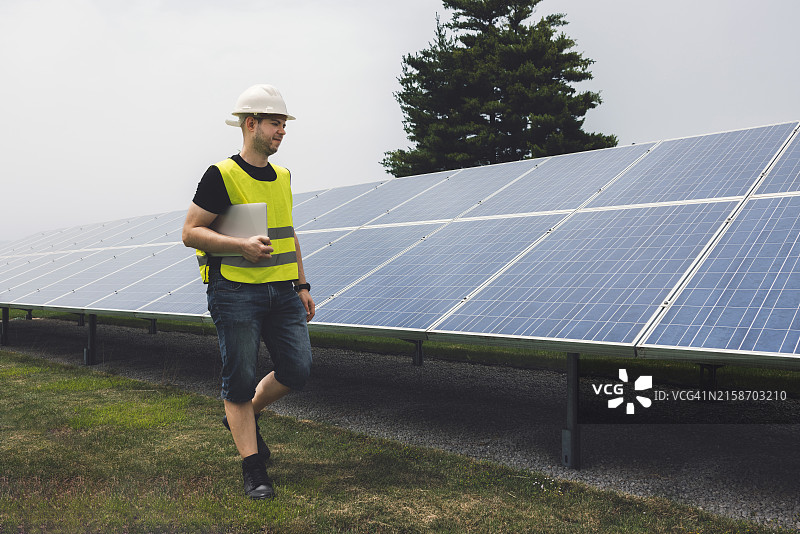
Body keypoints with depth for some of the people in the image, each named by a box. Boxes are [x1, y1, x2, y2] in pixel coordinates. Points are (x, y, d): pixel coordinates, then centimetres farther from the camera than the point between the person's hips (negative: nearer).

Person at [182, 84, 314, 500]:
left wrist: (301, 285, 17)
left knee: (297, 369, 4)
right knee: (240, 379, 0)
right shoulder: (222, 175, -8)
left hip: (282, 292, 7)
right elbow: (190, 233, -7)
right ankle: (253, 469, 14)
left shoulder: (282, 177, 14)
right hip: (235, 292, -6)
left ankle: (244, 415, 31)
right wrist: (242, 246, -21)